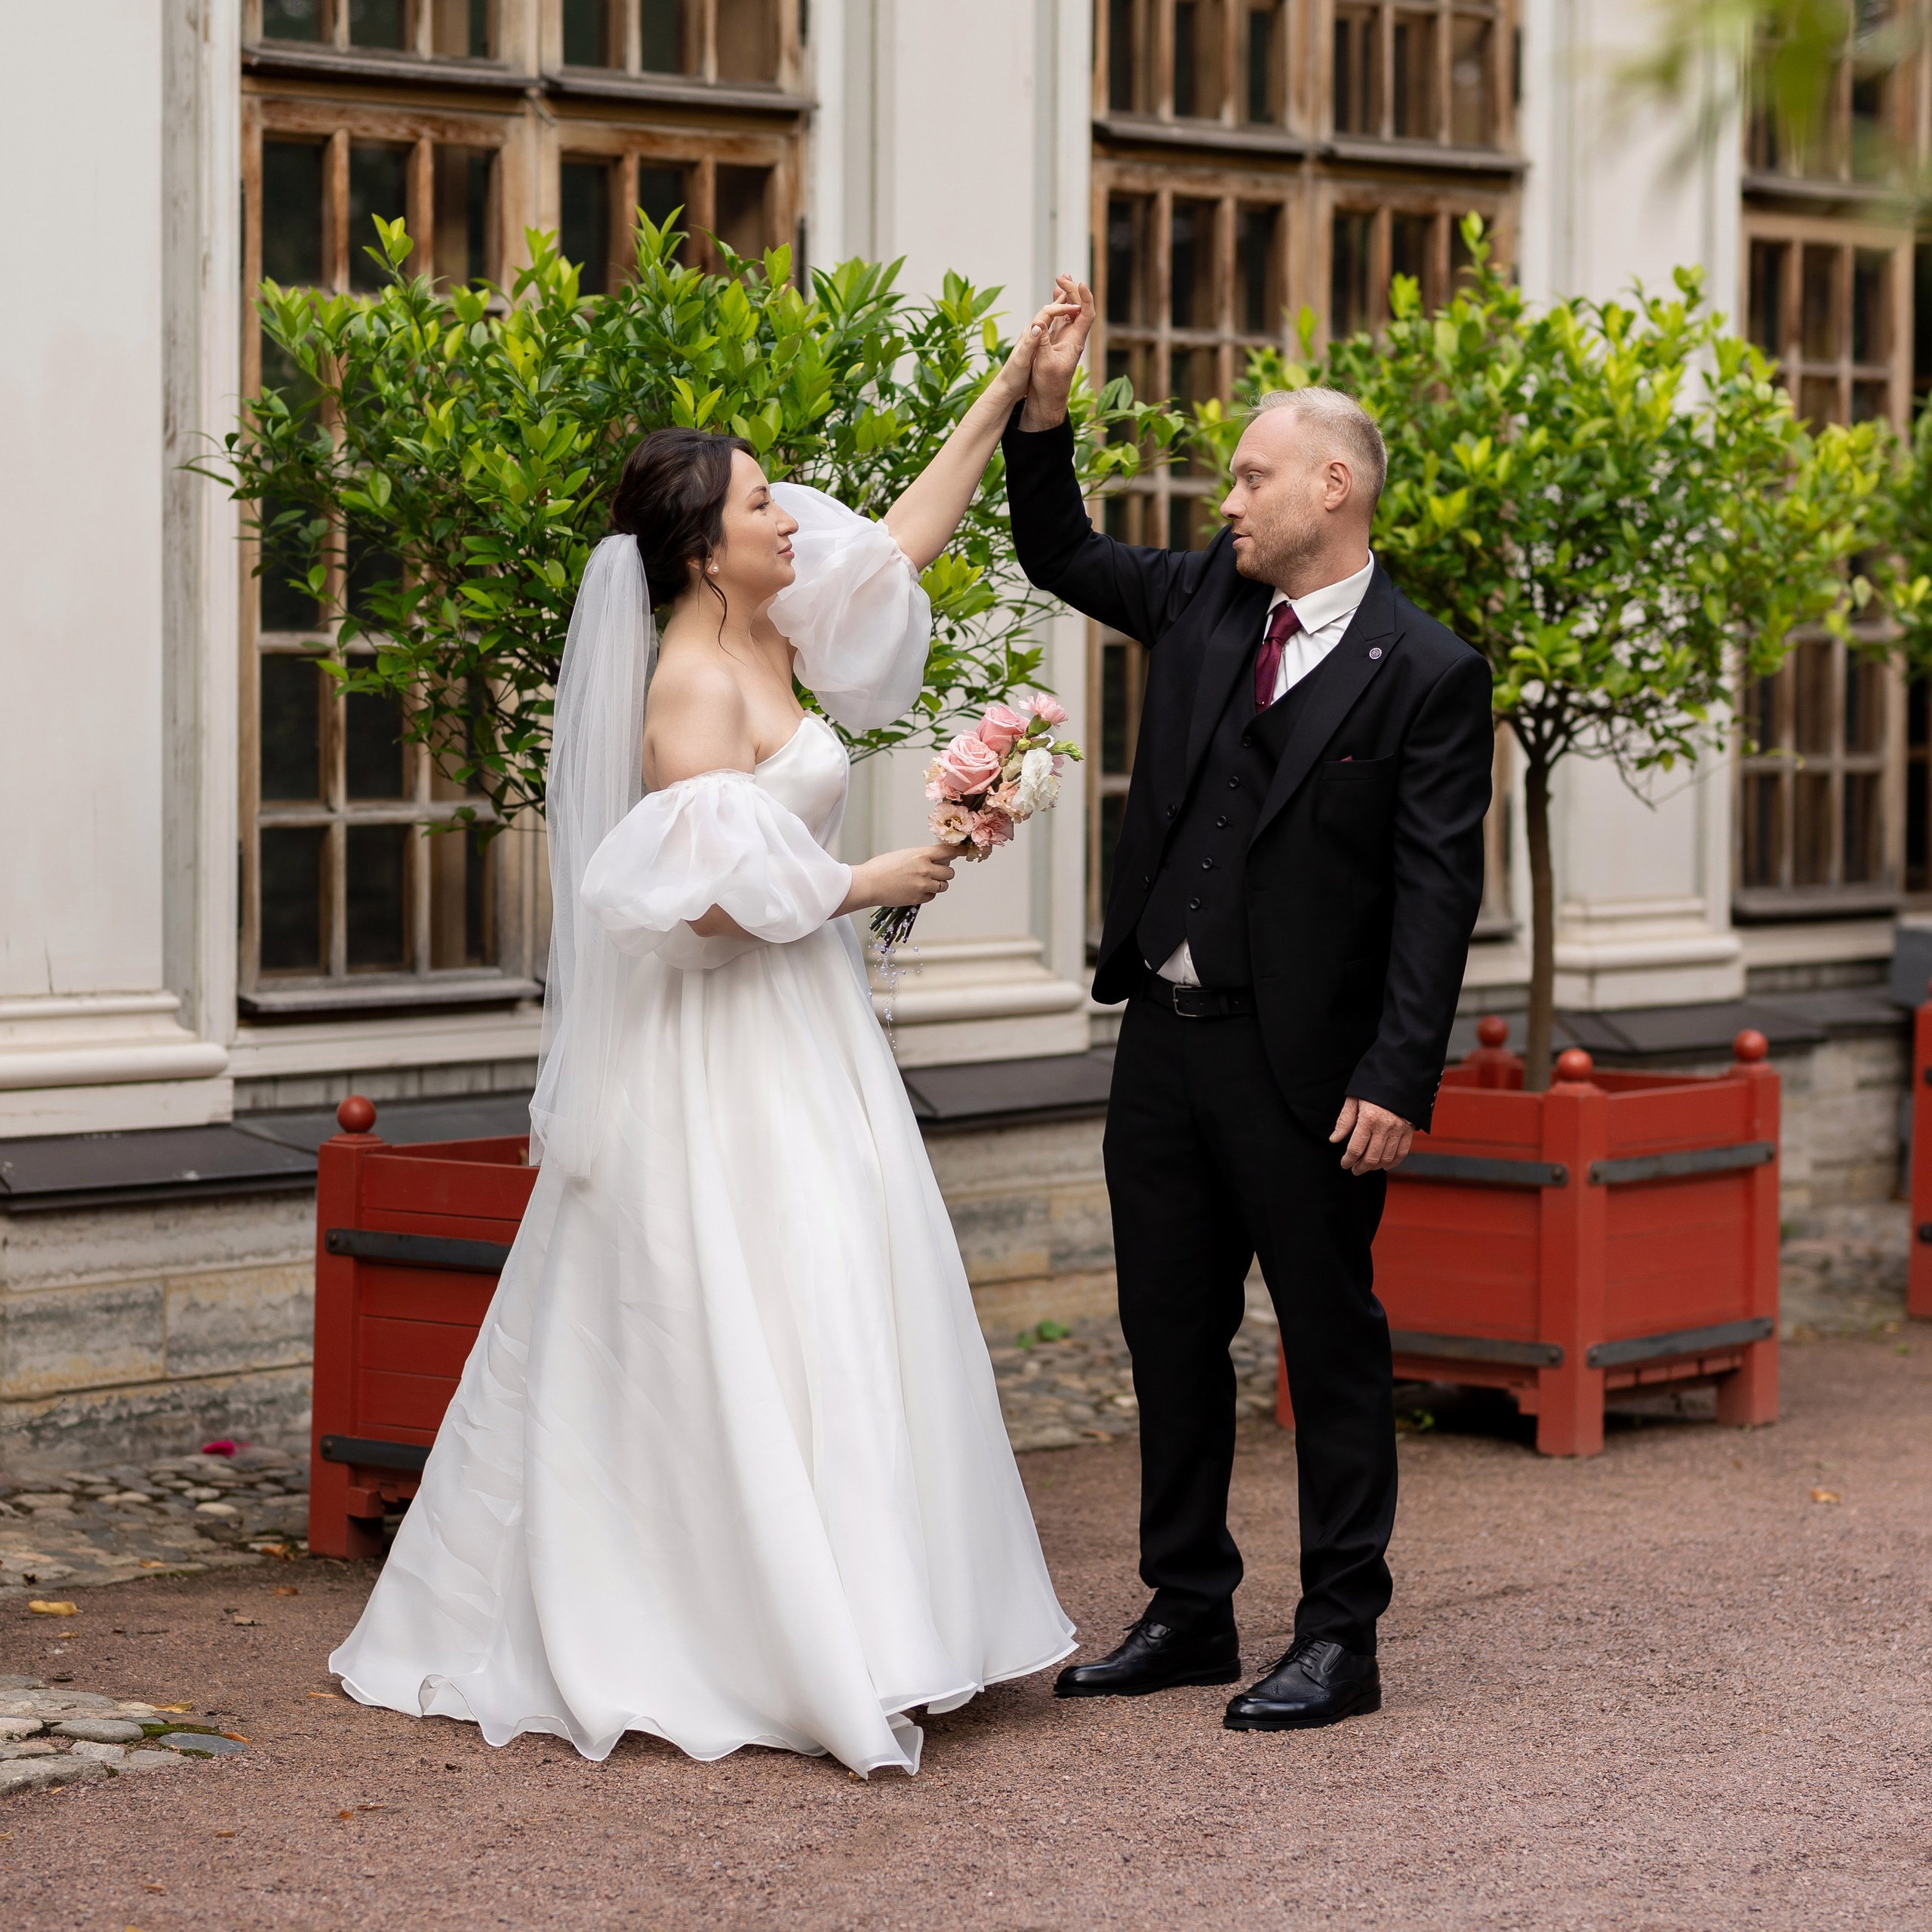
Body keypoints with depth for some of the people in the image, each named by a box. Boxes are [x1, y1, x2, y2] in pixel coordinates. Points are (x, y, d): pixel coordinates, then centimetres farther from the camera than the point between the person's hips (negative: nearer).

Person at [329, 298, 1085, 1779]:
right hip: (727, 1055, -10)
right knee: (752, 1335, -8)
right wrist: (870, 884, -12)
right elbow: (710, 895, -23)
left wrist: (1010, 395, 18)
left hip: (798, 1040, 10)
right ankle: (818, 1649, -7)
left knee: (836, 1321, 10)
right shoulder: (696, 685, -17)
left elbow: (909, 538, 19)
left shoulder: (762, 641, 9)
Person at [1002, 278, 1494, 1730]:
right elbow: (1062, 556, 24)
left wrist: (1398, 1079, -18)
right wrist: (1045, 413, 7)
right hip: (1164, 1037, 7)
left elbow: (1438, 894, -12)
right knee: (1171, 1336, 13)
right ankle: (1188, 1612, 24)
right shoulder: (1205, 601, 9)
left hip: (1302, 1064, -7)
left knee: (1332, 1345, 3)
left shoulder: (1426, 673, -9)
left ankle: (1340, 1637, 10)